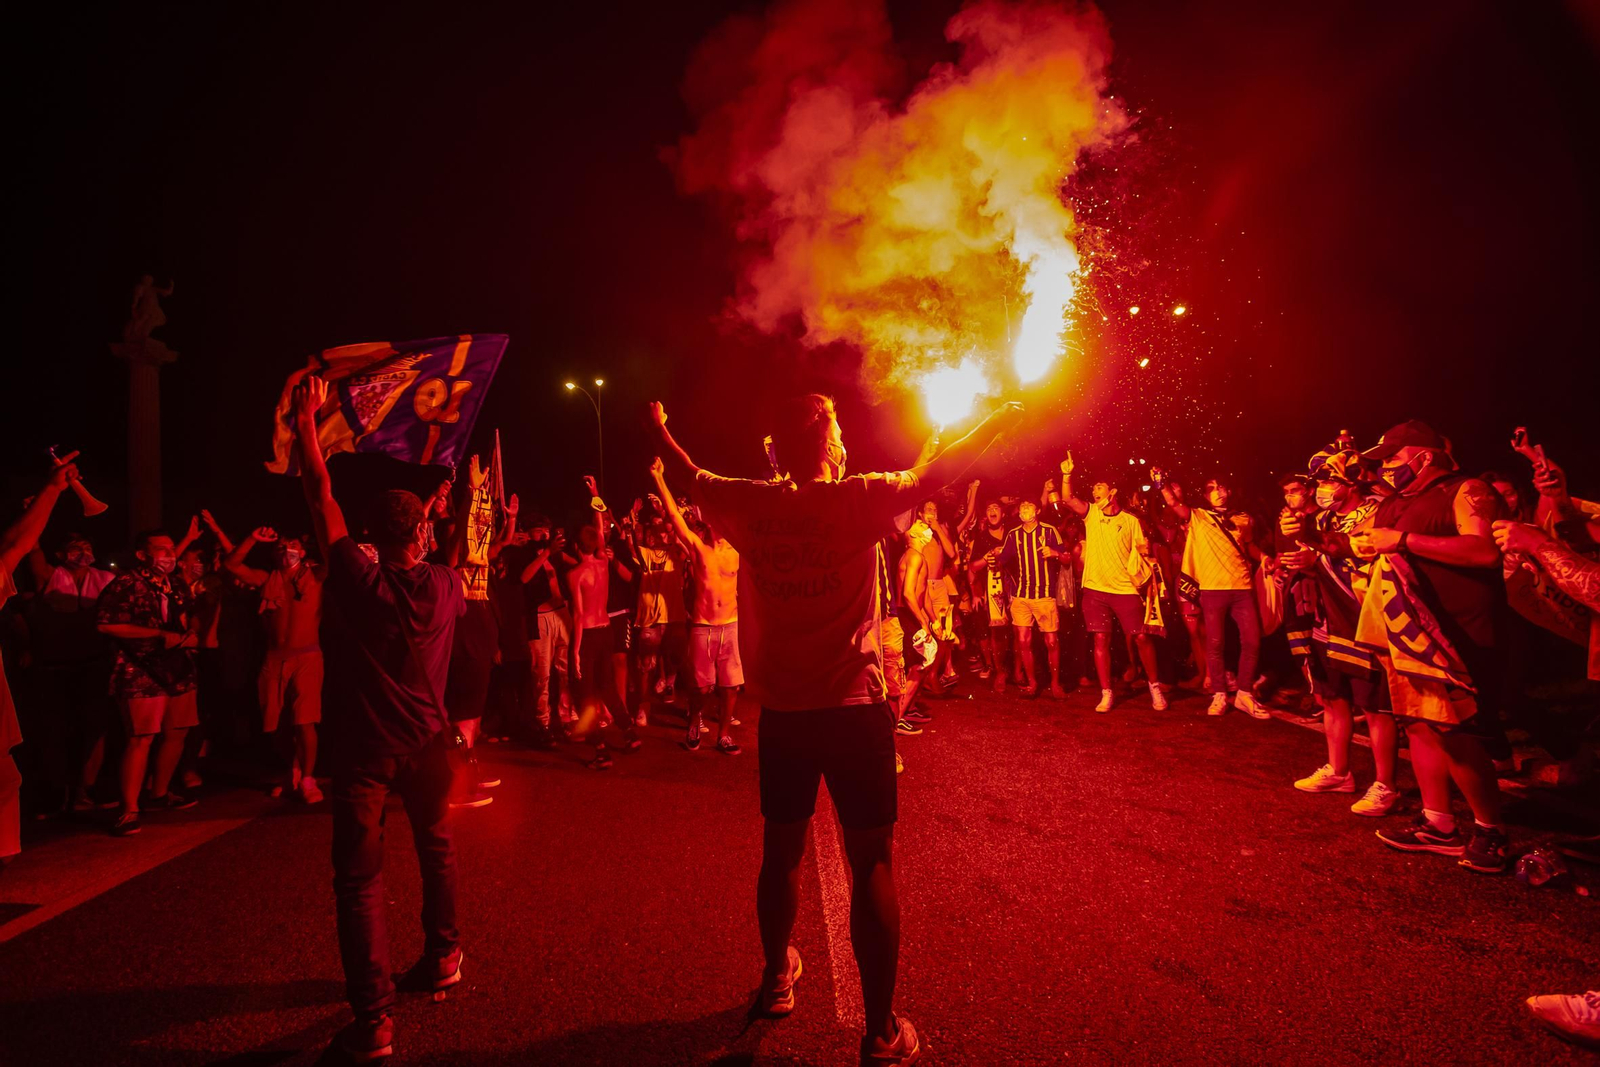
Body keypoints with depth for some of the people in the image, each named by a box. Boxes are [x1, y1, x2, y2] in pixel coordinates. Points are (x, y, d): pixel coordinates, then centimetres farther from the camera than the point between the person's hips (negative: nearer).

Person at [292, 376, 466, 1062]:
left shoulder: (358, 580, -13)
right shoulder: (446, 586, -4)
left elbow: (319, 492, -6)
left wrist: (306, 419, 4)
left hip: (364, 746, -4)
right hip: (425, 740, 4)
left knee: (359, 877, 0)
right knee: (435, 846, 23)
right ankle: (442, 957, 37)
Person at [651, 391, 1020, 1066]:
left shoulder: (750, 505, 0)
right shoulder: (858, 499, -10)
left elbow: (690, 475, 16)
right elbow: (938, 473, -3)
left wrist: (658, 429, 35)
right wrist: (998, 420, 14)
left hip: (781, 713, 4)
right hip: (854, 709, -4)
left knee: (781, 851, 20)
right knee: (871, 863, 5)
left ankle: (777, 978, 41)